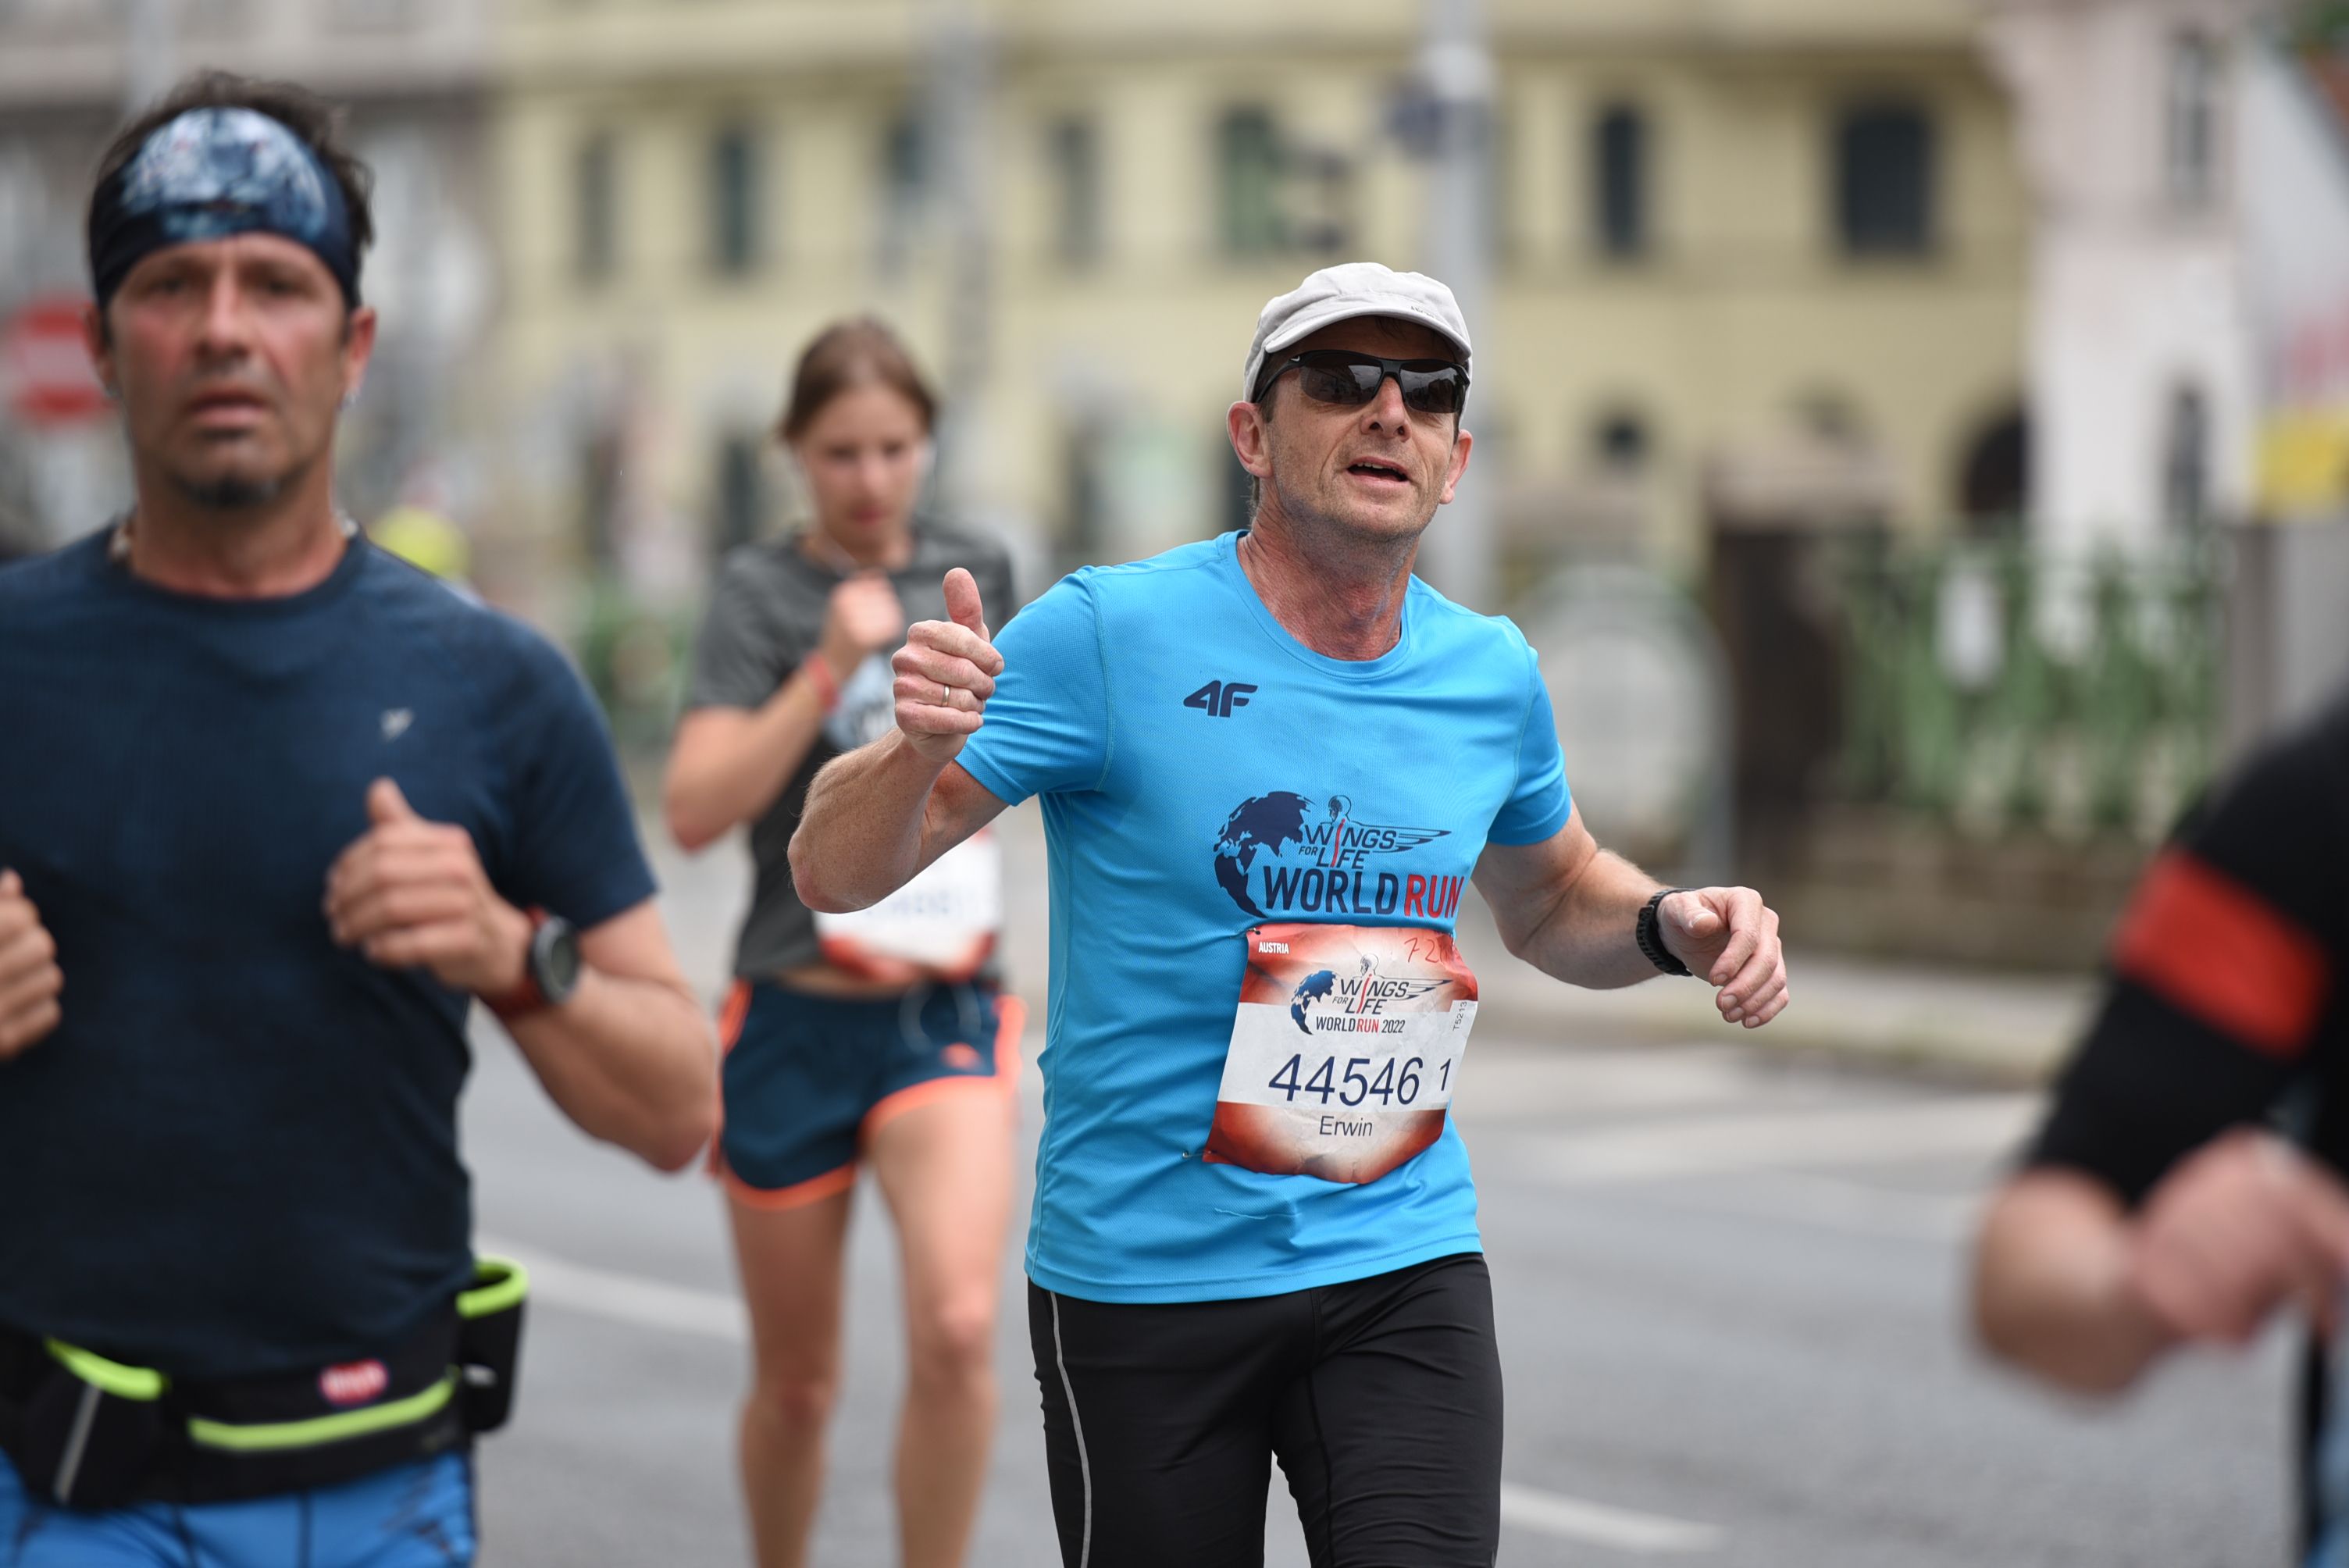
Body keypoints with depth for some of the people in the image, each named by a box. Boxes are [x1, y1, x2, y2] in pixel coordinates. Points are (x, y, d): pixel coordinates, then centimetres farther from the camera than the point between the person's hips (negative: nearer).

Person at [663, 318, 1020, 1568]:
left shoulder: (973, 572, 6)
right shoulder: (763, 590, -6)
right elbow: (693, 811, -19)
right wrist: (829, 669, -24)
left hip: (945, 1009, 2)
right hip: (797, 1020, -2)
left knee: (957, 1327, -23)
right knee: (796, 1380, 11)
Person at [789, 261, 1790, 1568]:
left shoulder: (1492, 674, 5)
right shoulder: (1111, 631, -10)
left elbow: (1552, 899, 25)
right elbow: (833, 874, -10)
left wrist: (1675, 925, 3)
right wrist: (919, 751, -32)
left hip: (1405, 1273, 3)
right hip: (1139, 1283, -3)